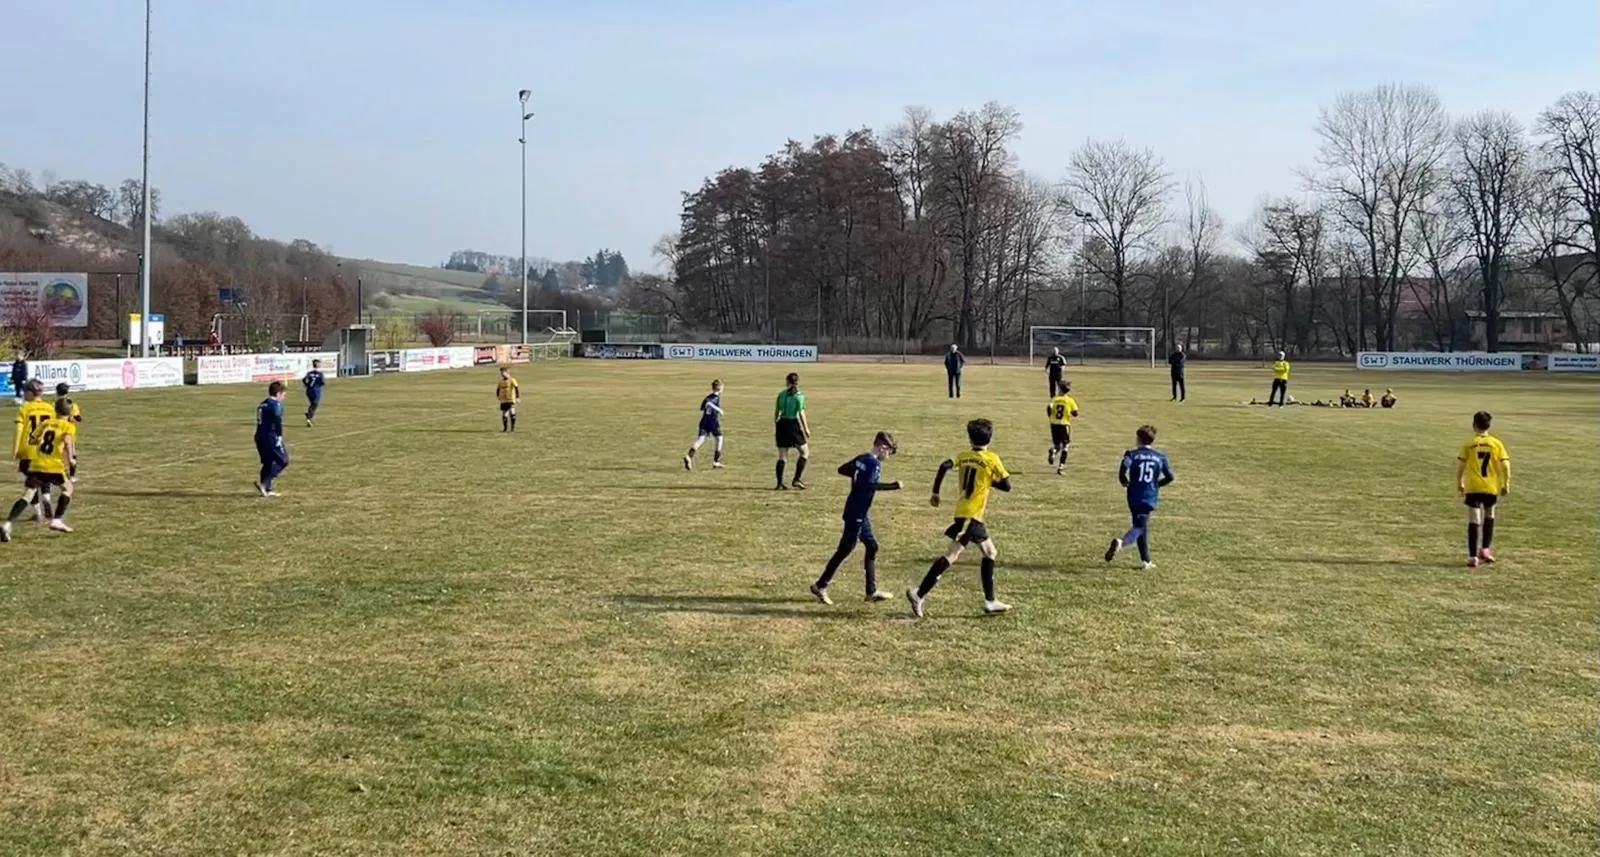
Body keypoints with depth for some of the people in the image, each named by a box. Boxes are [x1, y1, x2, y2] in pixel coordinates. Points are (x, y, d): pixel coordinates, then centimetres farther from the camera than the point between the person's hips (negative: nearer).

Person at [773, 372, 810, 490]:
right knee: (804, 452, 9)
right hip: (793, 425, -5)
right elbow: (801, 413, -11)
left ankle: (780, 483, 6)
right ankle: (797, 479, 1)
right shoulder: (799, 396, -7)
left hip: (782, 424, 5)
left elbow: (776, 411, 9)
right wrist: (806, 428, -4)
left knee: (782, 456, 9)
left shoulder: (781, 395, 6)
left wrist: (775, 426, 19)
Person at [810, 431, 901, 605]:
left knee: (872, 546, 13)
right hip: (856, 513, -10)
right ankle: (820, 586, 3)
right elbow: (868, 485, -29)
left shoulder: (862, 458, 9)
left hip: (860, 513, 10)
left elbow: (842, 469, 16)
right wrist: (891, 486, -28)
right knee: (845, 549, -3)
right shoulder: (873, 463, -16)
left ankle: (871, 591, 16)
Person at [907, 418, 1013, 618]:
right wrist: (991, 481, 10)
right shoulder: (991, 459, -5)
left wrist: (935, 493, -3)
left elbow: (945, 466, -8)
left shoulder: (963, 457, 8)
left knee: (989, 551, 18)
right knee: (951, 555, -13)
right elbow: (1006, 485, -6)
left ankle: (990, 601, 21)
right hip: (971, 516, -7)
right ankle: (920, 594, -21)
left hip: (963, 513, 7)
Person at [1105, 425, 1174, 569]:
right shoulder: (1160, 457, 3)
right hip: (1150, 497, -1)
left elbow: (1122, 471, -13)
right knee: (1140, 527, -2)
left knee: (1141, 527, 13)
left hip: (1135, 496, 1)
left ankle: (1145, 560, 12)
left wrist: (1125, 482, 7)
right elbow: (1169, 477, 2)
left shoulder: (1132, 454, -2)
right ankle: (1121, 542, -31)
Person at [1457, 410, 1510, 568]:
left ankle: (1473, 556, -6)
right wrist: (1506, 484, 6)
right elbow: (1505, 465, -3)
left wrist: (1459, 484, 10)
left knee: (1473, 521, -1)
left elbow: (1460, 466, -3)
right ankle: (1485, 548, 20)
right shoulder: (1496, 443, 1)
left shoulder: (1468, 444, -3)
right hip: (1491, 488, 2)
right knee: (1489, 516, 24)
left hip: (1473, 488, -2)